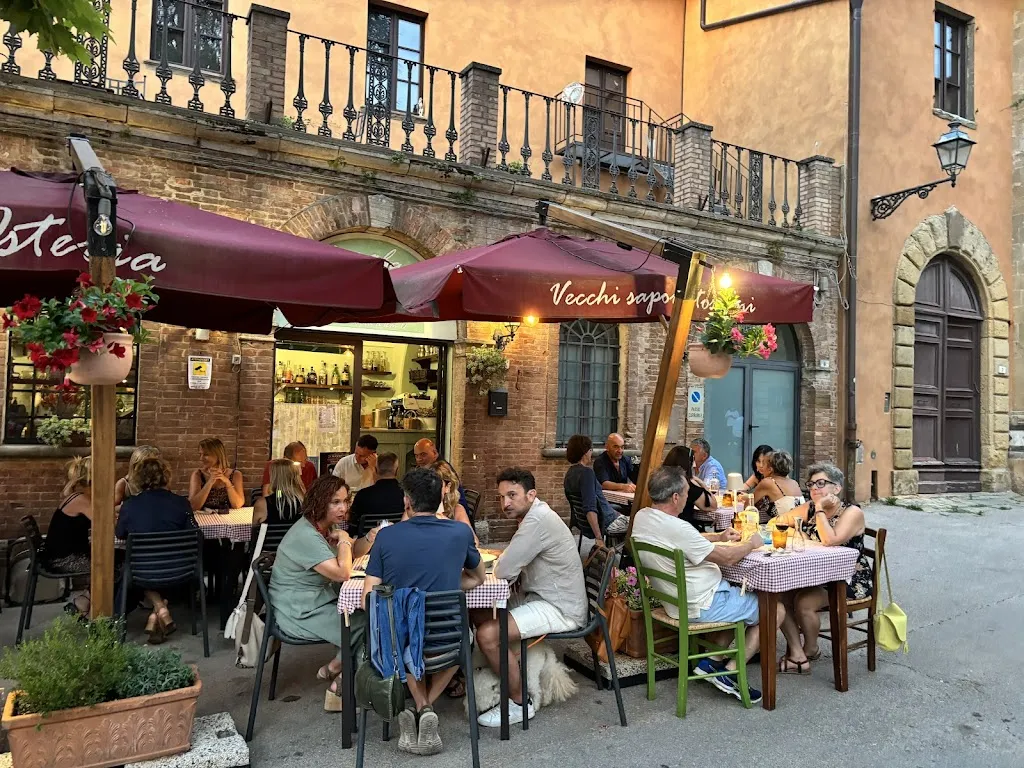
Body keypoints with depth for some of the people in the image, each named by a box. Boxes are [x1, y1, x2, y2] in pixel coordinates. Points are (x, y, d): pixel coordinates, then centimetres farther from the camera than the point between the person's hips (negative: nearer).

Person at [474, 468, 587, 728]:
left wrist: (500, 563, -2)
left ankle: (520, 704, -2)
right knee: (479, 615, 13)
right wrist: (506, 561, -8)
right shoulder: (536, 514, 9)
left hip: (560, 609, -11)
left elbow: (503, 572, -23)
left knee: (488, 635, -21)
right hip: (540, 597, 11)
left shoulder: (538, 521, -24)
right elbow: (515, 565, 13)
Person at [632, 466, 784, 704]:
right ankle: (729, 672, 6)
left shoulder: (642, 517, -2)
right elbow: (726, 557, -20)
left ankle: (712, 662, 19)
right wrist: (751, 543, -1)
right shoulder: (676, 528, -30)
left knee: (740, 596, 29)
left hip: (674, 600, 9)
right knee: (775, 610, 4)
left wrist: (718, 537, 10)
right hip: (701, 606, -9)